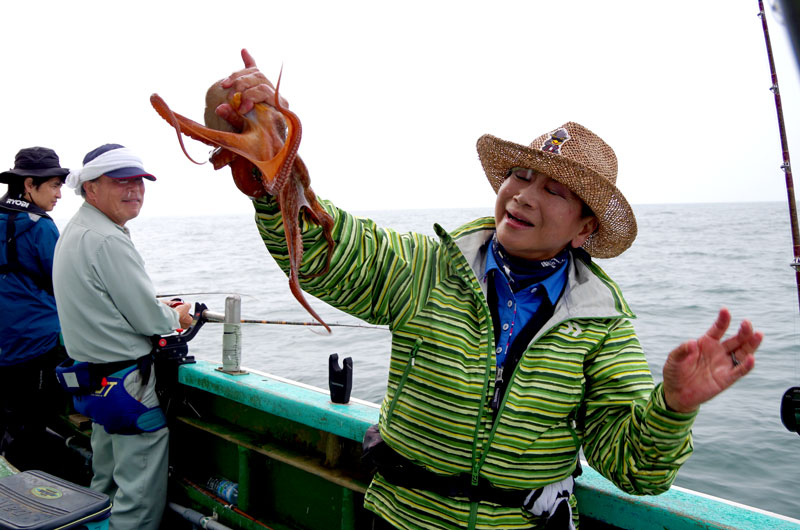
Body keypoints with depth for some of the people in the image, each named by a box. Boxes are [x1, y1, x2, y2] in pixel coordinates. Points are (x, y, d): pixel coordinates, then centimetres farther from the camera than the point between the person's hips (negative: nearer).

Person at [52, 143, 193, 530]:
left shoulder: (74, 231, 11)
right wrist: (176, 317, 2)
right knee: (140, 499, 0)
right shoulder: (107, 240, -22)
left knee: (106, 483, 25)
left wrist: (161, 311, 13)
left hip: (93, 376, 11)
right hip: (128, 381, -11)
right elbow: (150, 320, -19)